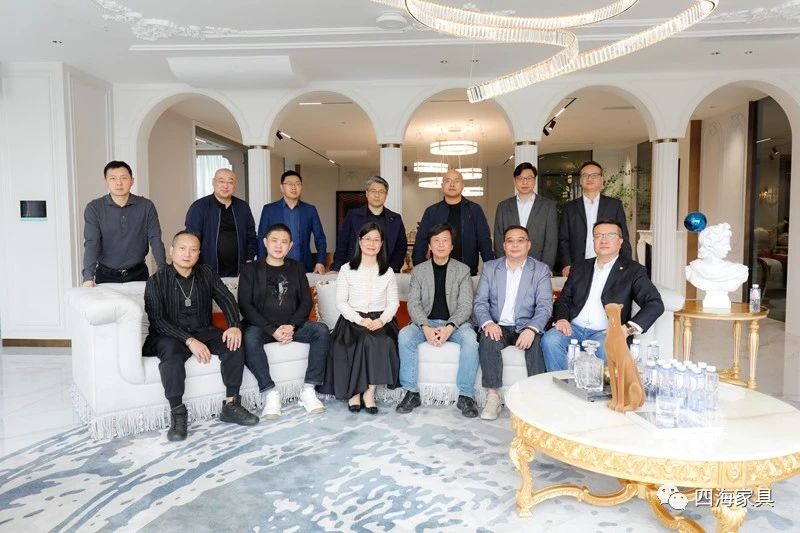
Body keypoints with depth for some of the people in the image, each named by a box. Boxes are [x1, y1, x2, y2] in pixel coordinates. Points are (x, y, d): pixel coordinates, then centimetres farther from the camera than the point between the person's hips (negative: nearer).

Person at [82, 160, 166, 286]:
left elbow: (155, 240, -7)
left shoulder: (146, 206, -1)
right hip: (106, 275, -1)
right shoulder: (94, 208, -3)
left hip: (138, 274, 1)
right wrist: (88, 277, -23)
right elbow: (91, 243, -10)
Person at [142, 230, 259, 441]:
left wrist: (234, 326, -19)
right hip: (170, 336, -3)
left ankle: (231, 405, -13)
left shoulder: (206, 273, 6)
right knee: (172, 353, -37)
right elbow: (157, 320, -14)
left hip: (203, 331, 4)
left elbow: (226, 299, 1)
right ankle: (177, 413, -22)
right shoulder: (157, 281, -6)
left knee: (234, 344, -22)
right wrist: (189, 340, -26)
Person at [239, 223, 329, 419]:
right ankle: (270, 392, -26)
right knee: (249, 338, -35)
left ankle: (308, 390, -20)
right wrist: (272, 330, -16)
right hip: (261, 326, -2)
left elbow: (306, 302, 7)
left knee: (321, 330, -23)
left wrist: (291, 326, -13)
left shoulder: (296, 268, 13)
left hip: (292, 325, 3)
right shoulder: (250, 270, 4)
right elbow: (245, 305, -5)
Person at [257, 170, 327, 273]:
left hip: (304, 268, 1)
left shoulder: (310, 210, 7)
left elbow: (320, 238, 8)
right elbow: (262, 239, 4)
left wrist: (320, 263, -4)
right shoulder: (269, 209, 4)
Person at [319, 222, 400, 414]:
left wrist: (382, 320, -13)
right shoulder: (347, 270, 5)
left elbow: (393, 303, 8)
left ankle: (368, 390, -20)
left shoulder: (388, 272, 12)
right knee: (366, 340, -33)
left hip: (380, 321, 2)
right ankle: (354, 391, -19)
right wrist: (360, 319, -16)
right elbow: (340, 302, 0)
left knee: (384, 341, -31)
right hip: (353, 319, -2)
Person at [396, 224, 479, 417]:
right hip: (426, 322, 1)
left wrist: (450, 327, -22)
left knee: (470, 338, -32)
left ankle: (466, 395, -21)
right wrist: (425, 327, -19)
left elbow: (465, 305, -4)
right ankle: (412, 392, -18)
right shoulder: (418, 271, 8)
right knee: (404, 335, -27)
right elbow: (413, 303, 0)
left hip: (454, 323, -1)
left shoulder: (463, 270, 4)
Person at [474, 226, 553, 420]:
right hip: (497, 326, 1)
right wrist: (487, 323, -17)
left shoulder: (541, 270, 5)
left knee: (535, 343, -32)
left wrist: (531, 329, -24)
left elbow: (545, 306, -5)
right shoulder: (490, 268, 10)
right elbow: (480, 302, 4)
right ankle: (492, 398, -23)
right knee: (487, 341, -30)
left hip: (526, 326, -1)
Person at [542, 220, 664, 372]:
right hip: (574, 328, 3)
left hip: (605, 332, -3)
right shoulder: (580, 267, 21)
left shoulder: (632, 270, 8)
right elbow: (564, 300, 20)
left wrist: (628, 328, -16)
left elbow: (655, 304, -2)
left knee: (605, 348, -36)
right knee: (549, 340, -27)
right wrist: (561, 319, -4)